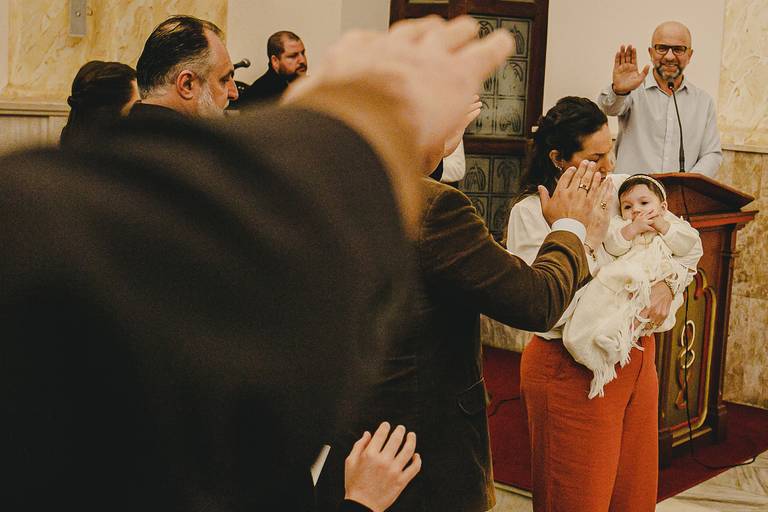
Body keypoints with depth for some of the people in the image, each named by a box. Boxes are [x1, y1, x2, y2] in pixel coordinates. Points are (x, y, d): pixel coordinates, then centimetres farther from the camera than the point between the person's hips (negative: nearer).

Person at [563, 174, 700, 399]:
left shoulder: (672, 224, 24)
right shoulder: (620, 224, 19)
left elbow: (688, 244, 6)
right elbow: (612, 245, 0)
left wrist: (663, 226, 0)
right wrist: (634, 228, -9)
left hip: (660, 278, 2)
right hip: (626, 277, -1)